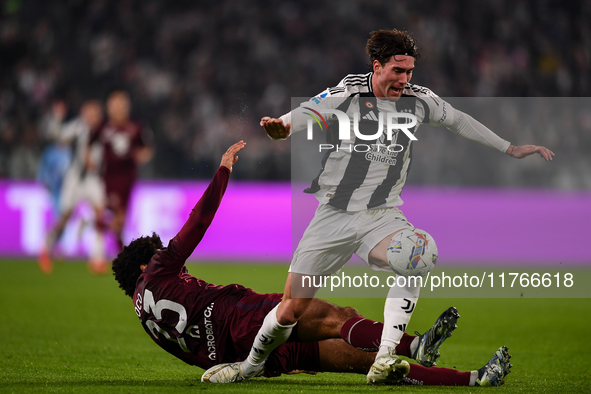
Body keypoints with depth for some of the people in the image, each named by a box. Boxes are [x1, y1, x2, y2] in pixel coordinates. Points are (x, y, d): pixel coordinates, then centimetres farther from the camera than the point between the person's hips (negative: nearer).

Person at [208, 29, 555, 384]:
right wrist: (277, 127, -41)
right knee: (292, 309, -4)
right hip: (334, 215, -2)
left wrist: (510, 149, 23)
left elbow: (459, 121, 19)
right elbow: (295, 121, -17)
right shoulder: (344, 96, -9)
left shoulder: (419, 100, 3)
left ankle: (384, 361, -34)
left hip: (383, 215, 2)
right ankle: (250, 367, 24)